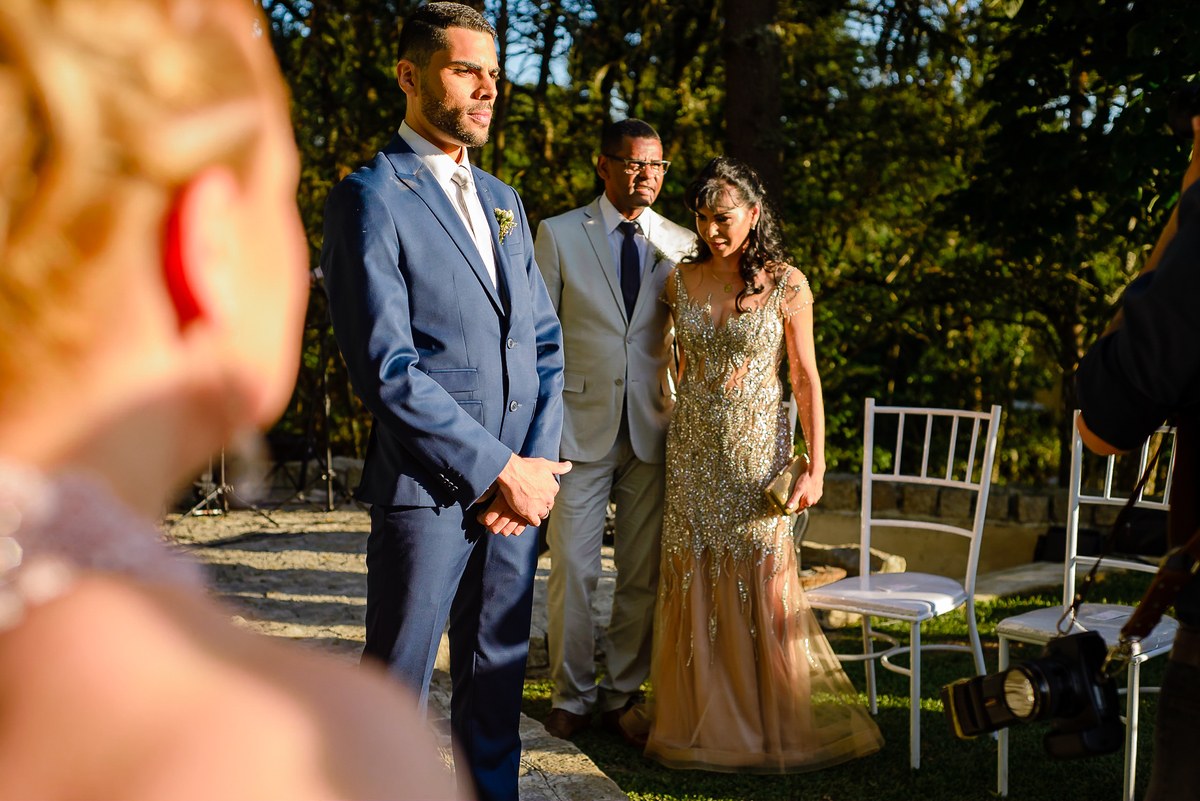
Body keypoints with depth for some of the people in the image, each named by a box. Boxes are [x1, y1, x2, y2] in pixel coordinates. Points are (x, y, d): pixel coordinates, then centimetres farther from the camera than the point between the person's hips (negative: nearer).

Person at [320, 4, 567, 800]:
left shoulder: (504, 201, 16)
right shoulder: (370, 198, -8)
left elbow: (545, 341, 14)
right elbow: (385, 367, -15)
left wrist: (537, 462, -1)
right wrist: (499, 471, -14)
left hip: (518, 478, 7)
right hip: (426, 486, -6)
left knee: (498, 676, 14)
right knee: (396, 685, 3)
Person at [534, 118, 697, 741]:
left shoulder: (681, 245, 7)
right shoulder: (559, 235, 1)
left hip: (652, 431, 2)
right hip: (579, 426, -2)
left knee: (643, 574, 7)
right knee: (572, 570, 1)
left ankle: (622, 692, 22)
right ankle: (571, 695, 17)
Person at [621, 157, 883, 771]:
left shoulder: (786, 285, -5)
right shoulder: (681, 281, 4)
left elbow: (806, 380, -4)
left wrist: (815, 468, -8)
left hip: (759, 451, -3)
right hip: (693, 451, 3)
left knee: (761, 585, 0)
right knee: (694, 584, 6)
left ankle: (772, 727, 15)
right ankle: (702, 718, 20)